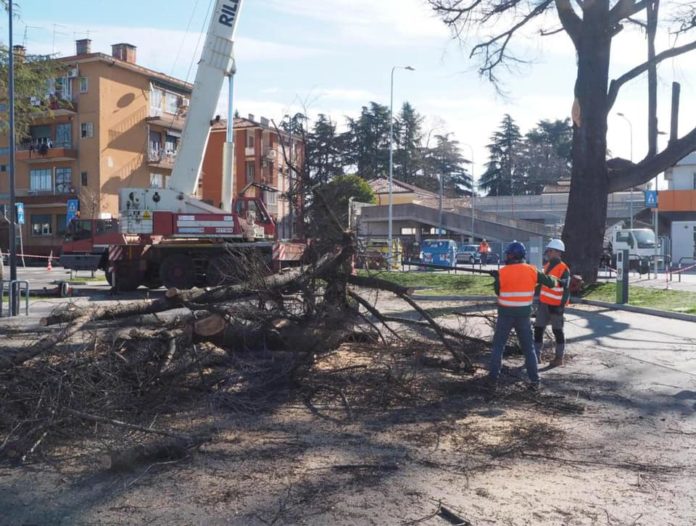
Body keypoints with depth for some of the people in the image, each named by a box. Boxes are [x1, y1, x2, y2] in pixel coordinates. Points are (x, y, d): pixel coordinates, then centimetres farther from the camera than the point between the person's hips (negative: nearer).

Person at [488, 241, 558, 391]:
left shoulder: (502, 272, -11)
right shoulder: (532, 271, -5)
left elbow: (498, 292, 1)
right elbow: (550, 282, 5)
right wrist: (555, 280, 28)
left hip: (506, 314, -2)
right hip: (524, 315, 2)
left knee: (498, 347, 10)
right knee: (528, 348, 13)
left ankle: (493, 380, 8)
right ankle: (534, 381, 11)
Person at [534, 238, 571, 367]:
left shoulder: (563, 269, -14)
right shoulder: (547, 265, 10)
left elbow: (566, 289, -15)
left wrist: (562, 306, -19)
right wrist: (539, 299, 21)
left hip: (555, 305, -8)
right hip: (543, 303, 8)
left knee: (557, 331, 4)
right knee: (538, 329, 7)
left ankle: (559, 358, 14)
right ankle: (536, 356, 13)